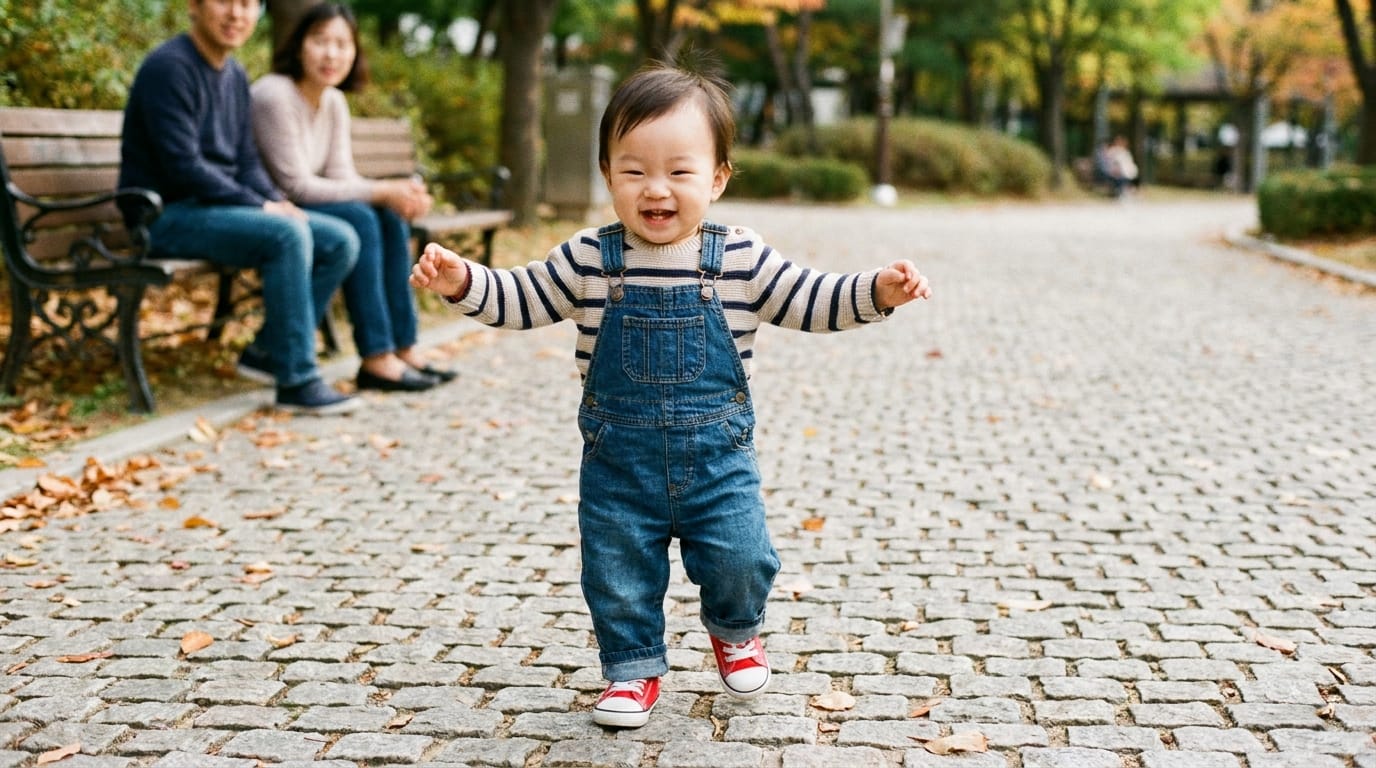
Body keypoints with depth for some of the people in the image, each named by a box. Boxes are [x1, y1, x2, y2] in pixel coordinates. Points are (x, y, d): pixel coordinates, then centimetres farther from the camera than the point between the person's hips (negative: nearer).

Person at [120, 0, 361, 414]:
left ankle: (268, 351, 3)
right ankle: (297, 381, -23)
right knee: (286, 236, -31)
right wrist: (263, 207, -18)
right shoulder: (169, 68, -14)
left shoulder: (235, 76, 13)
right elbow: (183, 167, -20)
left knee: (340, 241, -5)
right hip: (168, 215, -9)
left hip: (222, 207, 9)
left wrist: (280, 203, -6)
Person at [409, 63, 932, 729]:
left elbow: (810, 301, -2)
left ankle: (735, 631, 32)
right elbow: (521, 298, 2)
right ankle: (634, 668, 32)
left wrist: (876, 292, -17)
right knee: (617, 573, 8)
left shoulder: (741, 260, -7)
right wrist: (462, 281, -15)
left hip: (717, 454, -1)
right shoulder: (589, 260, -6)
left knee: (742, 560, -2)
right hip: (619, 459, 1)